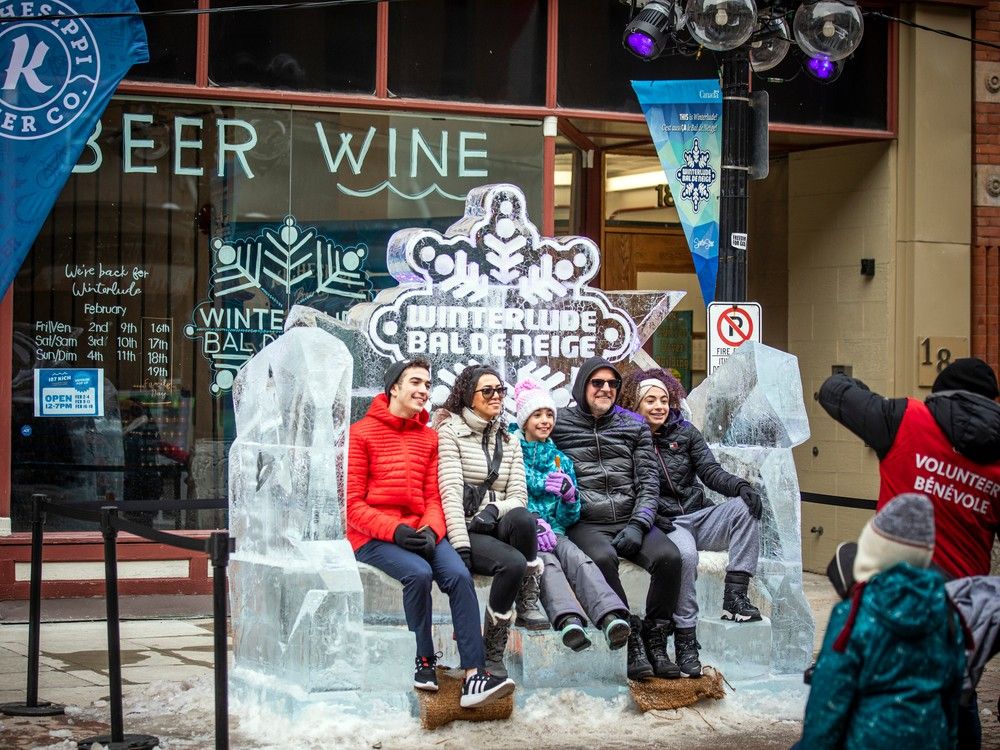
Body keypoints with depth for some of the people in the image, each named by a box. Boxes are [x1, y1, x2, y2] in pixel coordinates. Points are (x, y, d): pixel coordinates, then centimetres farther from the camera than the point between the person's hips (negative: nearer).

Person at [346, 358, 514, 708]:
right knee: (418, 572, -32)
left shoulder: (429, 438, 16)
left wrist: (430, 530, -12)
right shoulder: (361, 434, 1)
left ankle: (474, 676, -29)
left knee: (458, 574, -23)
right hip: (373, 537, -4)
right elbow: (353, 505, -5)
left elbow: (434, 498, 11)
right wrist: (394, 531, -19)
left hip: (419, 531, 4)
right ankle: (423, 662, -13)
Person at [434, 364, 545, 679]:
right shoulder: (450, 430, 0)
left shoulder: (509, 441, 19)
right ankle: (492, 654, -21)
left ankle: (528, 605, -21)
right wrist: (461, 546, -21)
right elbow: (450, 491, -11)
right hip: (464, 528, -4)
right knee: (513, 563, -33)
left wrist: (494, 509, -15)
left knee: (522, 518, -35)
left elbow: (518, 496, 9)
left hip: (496, 525, 4)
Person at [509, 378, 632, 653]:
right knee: (547, 562, -35)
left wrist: (570, 498, -6)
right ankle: (568, 620, -60)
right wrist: (532, 523, -18)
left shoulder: (561, 460, 20)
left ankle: (611, 617, -56)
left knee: (578, 558, -30)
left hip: (553, 531, 3)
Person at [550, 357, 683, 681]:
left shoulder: (635, 426, 15)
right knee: (603, 558, -36)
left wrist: (638, 525, -6)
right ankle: (632, 641, -24)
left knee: (669, 556, -26)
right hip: (585, 523, -3)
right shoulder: (560, 424, 8)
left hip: (631, 519, 3)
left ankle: (655, 639, -11)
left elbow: (648, 482, 8)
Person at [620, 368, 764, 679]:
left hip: (699, 515, 5)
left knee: (745, 507, -23)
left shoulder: (685, 432, 15)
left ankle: (735, 596, -28)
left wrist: (741, 486, -14)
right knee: (685, 555, -38)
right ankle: (685, 641, -30)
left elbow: (711, 472, 6)